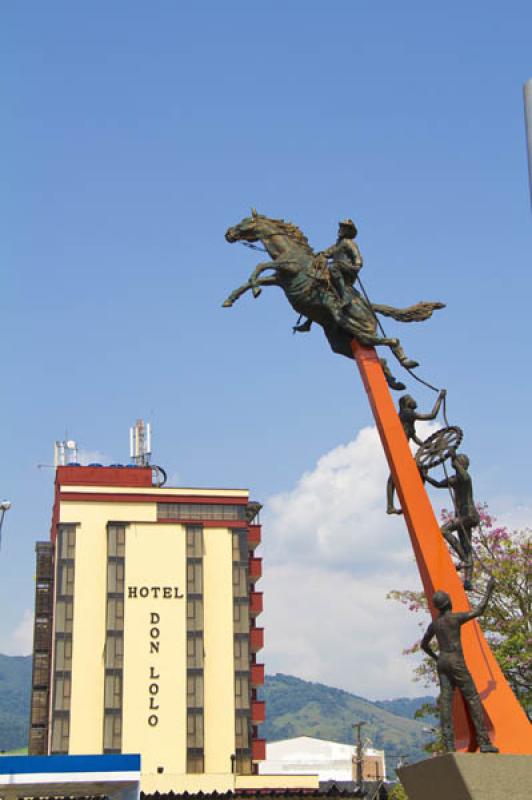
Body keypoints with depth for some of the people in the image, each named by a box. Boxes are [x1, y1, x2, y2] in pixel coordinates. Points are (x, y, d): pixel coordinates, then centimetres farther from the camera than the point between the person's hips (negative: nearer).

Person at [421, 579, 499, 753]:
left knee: (446, 701, -2)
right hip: (456, 661, -6)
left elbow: (424, 644, 25)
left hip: (442, 663, 6)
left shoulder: (434, 624, 13)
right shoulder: (455, 618, -8)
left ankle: (449, 745, -12)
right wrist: (489, 590, 0)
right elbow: (479, 611, -8)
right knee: (473, 699, -4)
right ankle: (484, 742, -10)